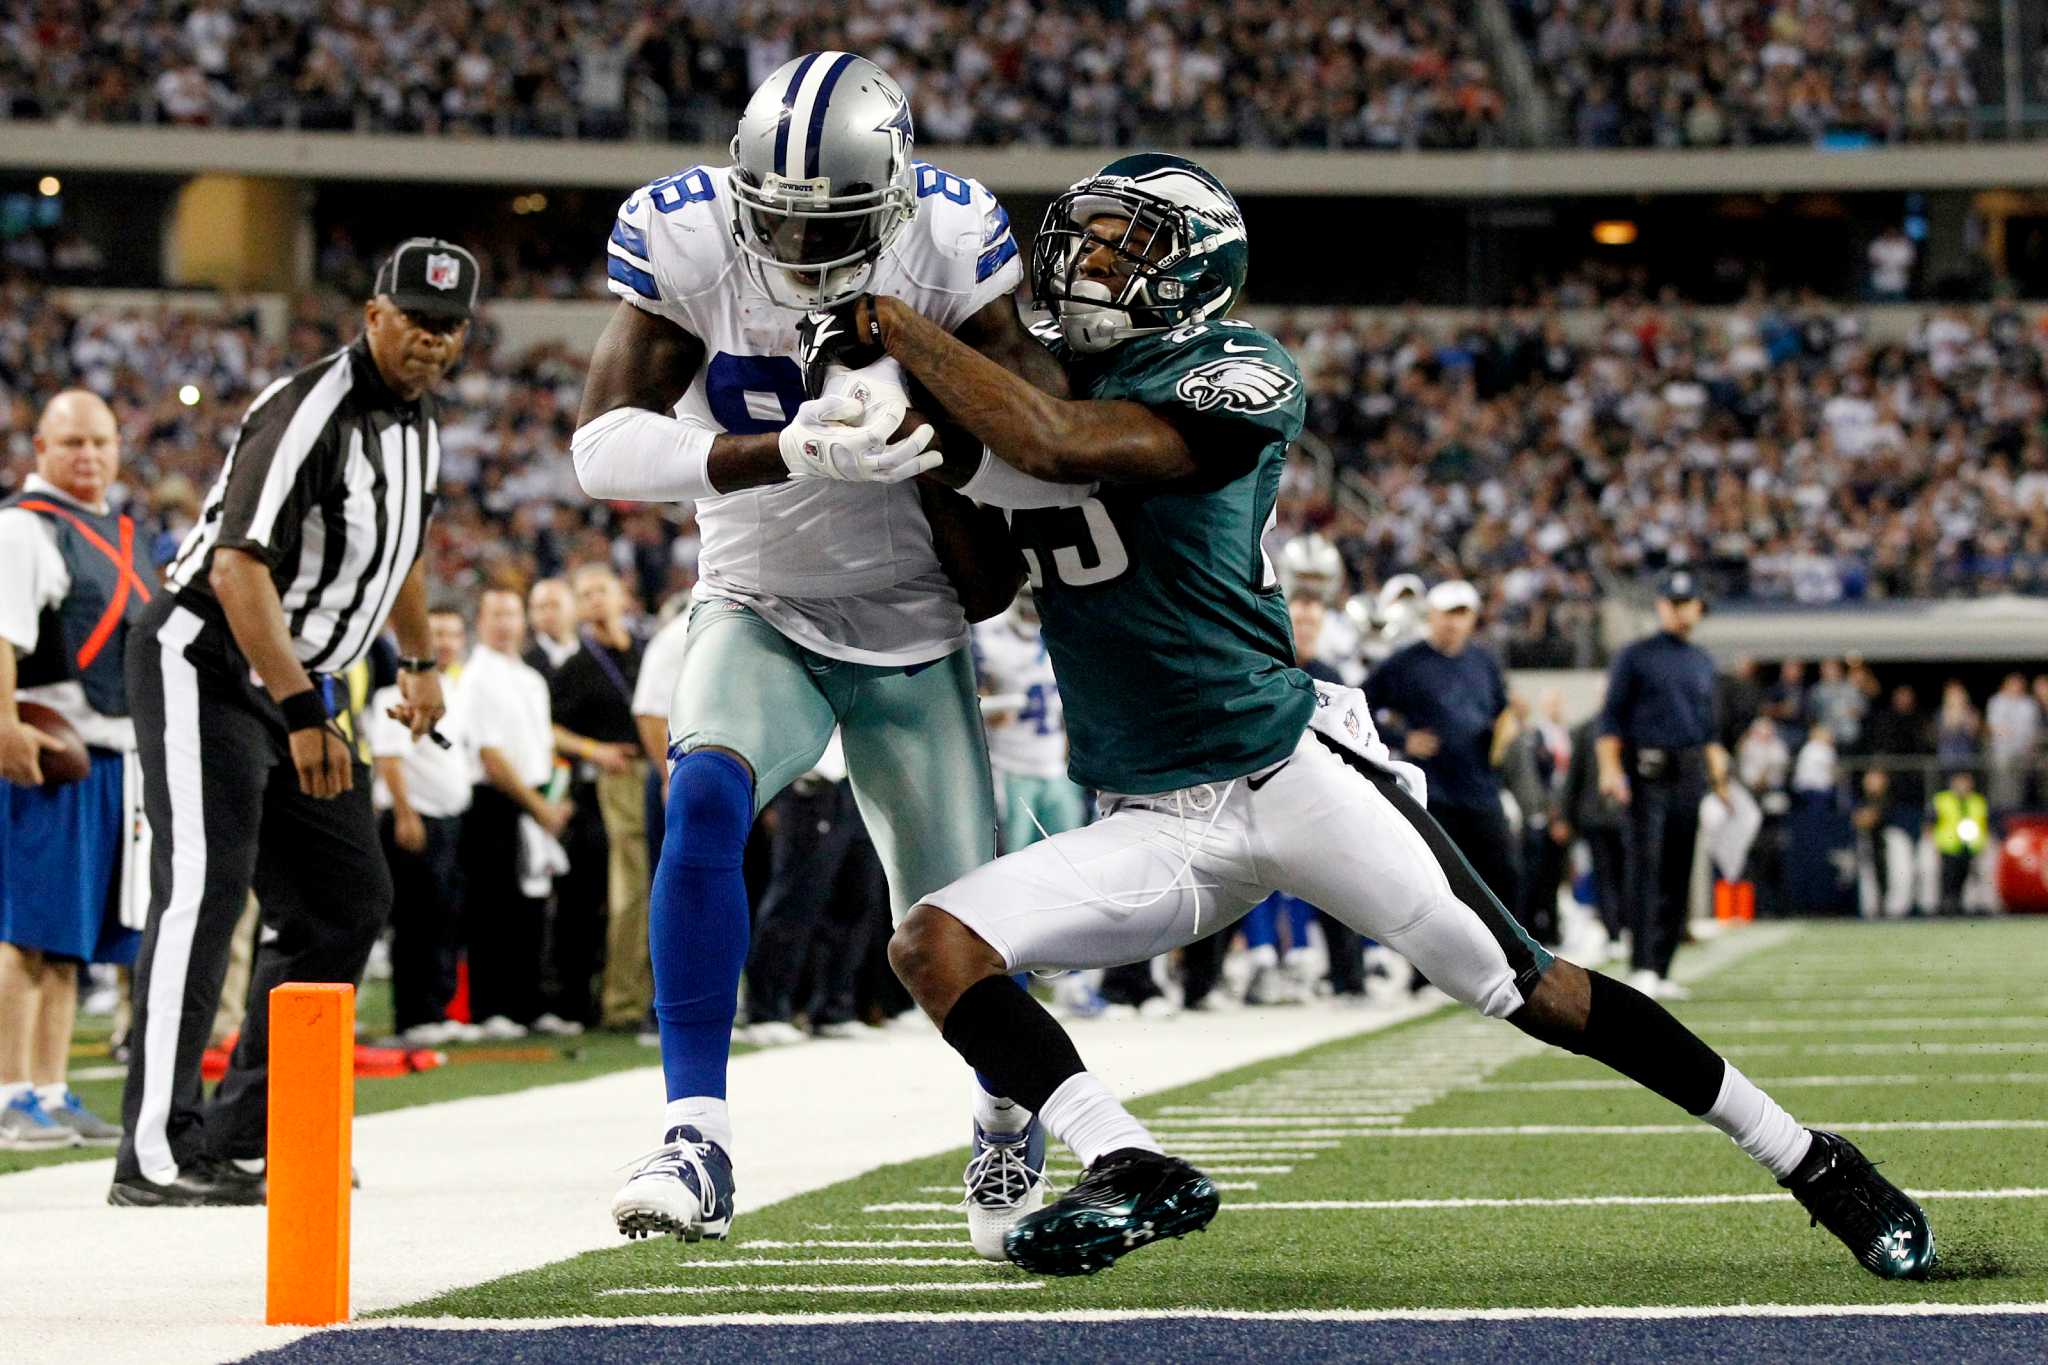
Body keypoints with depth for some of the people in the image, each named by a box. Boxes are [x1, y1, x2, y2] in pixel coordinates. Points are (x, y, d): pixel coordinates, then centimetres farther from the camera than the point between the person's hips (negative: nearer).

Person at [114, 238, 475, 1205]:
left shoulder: (416, 421, 9)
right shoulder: (310, 411, -21)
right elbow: (240, 566, -29)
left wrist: (419, 661, 43)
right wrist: (302, 715, -34)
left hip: (297, 681, 10)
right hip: (203, 663, -10)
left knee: (349, 902, 9)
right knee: (205, 888, -20)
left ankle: (243, 1133, 13)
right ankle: (155, 1153, -25)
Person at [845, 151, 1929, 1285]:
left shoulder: (1231, 380, -12)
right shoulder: (1053, 388, 10)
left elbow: (1060, 445, -28)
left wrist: (901, 330, -19)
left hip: (1289, 772, -6)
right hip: (1156, 831, 6)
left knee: (1529, 990, -5)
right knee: (933, 946, -15)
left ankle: (1807, 1160, 9)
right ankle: (1132, 1171, -21)